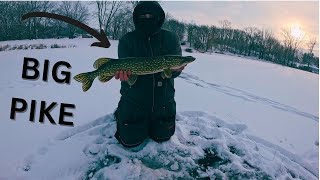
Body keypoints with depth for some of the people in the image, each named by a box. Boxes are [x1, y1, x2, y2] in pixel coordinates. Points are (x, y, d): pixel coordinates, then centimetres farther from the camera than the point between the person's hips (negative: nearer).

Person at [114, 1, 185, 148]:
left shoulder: (170, 39, -4)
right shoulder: (127, 40, -6)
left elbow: (174, 71, -13)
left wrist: (174, 67, -37)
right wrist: (125, 70, -40)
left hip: (163, 101, 2)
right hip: (134, 101, -1)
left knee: (163, 137, 16)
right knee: (130, 141, 7)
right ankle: (120, 114, 36)